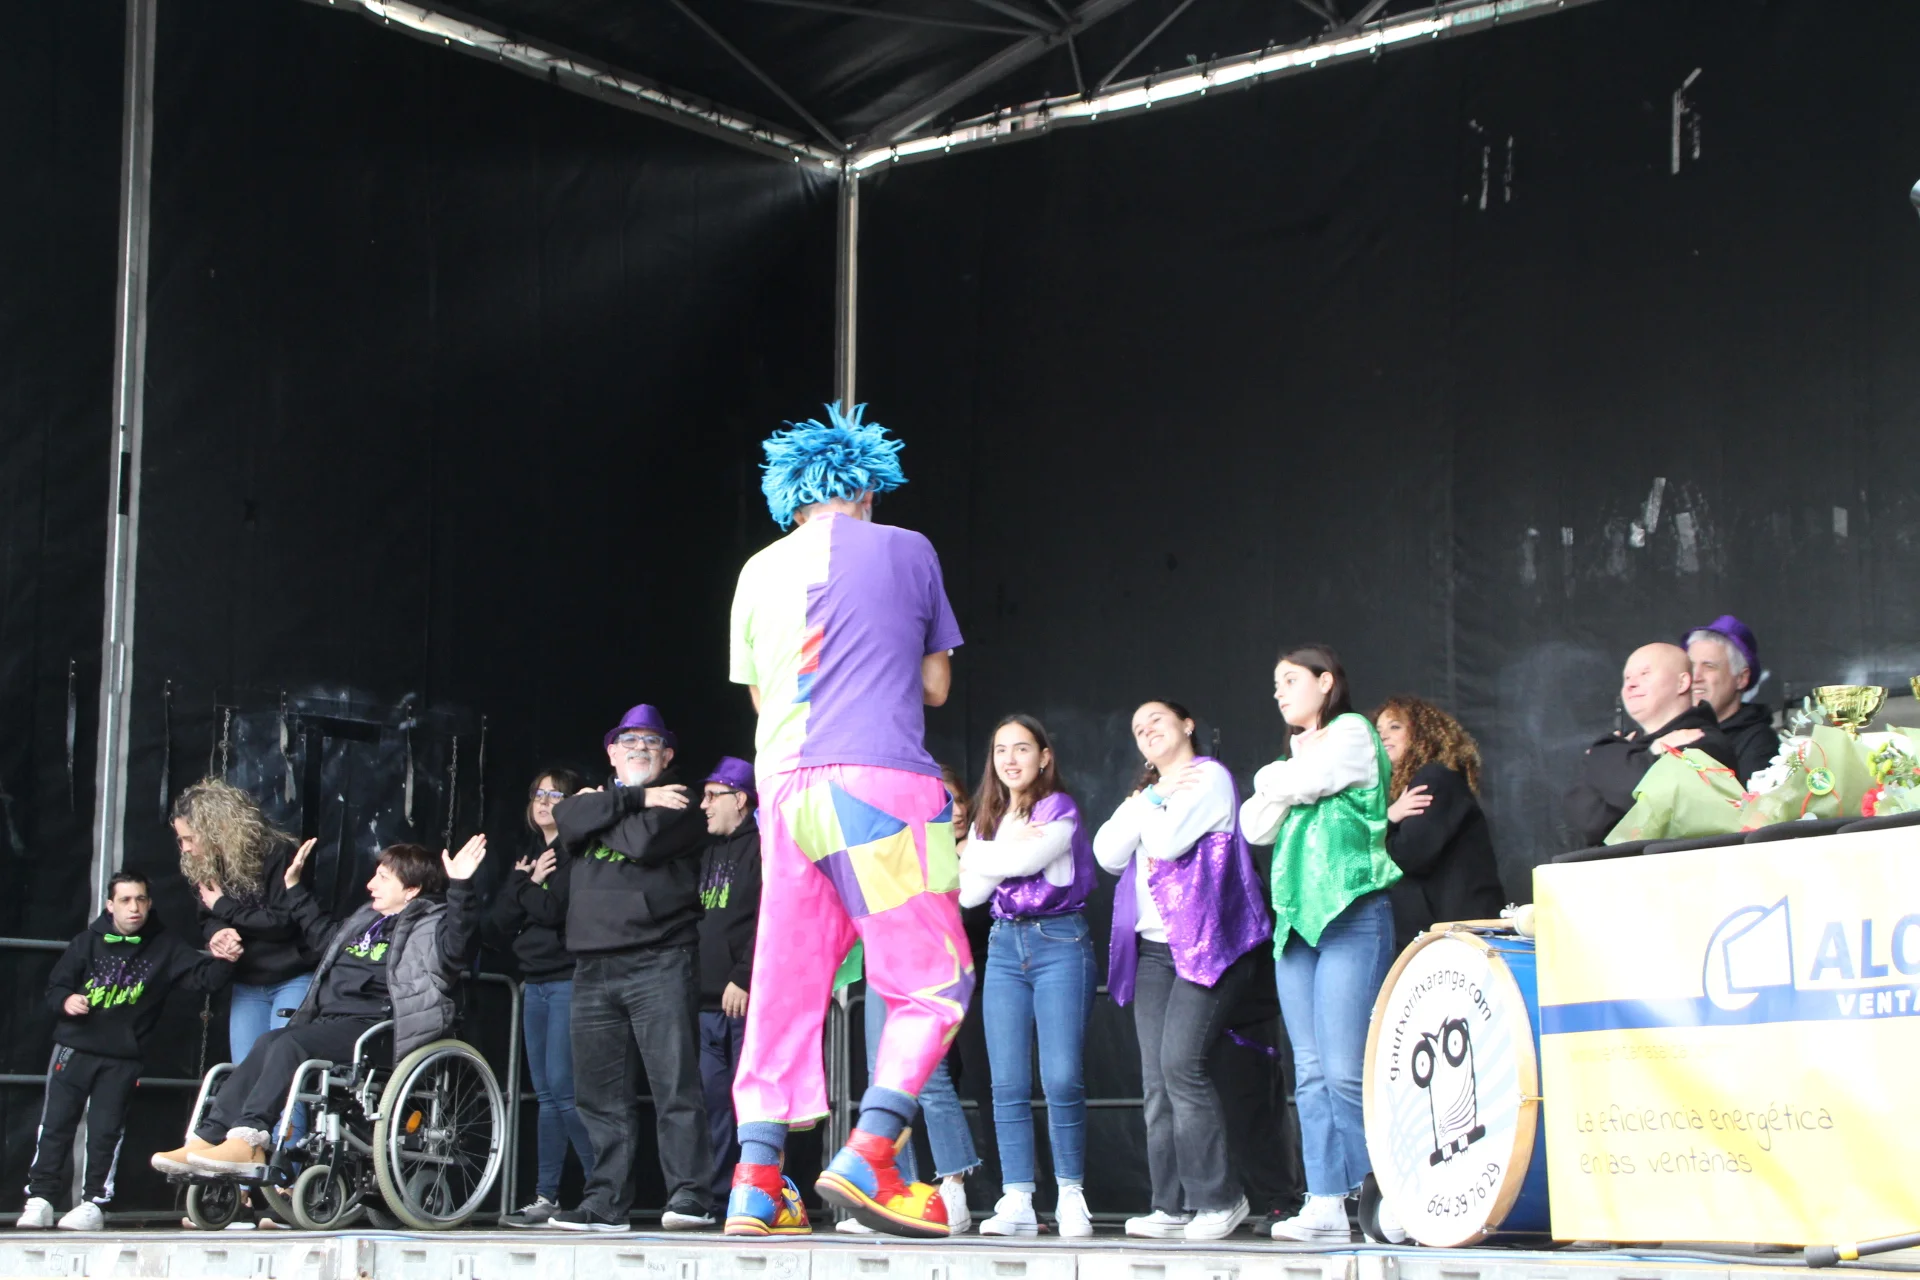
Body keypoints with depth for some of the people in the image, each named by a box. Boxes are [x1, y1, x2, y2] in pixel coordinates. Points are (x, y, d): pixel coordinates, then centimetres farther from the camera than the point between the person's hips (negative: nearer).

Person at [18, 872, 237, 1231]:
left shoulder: (165, 948, 2)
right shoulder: (89, 942, 3)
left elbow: (202, 976, -5)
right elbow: (55, 987, 8)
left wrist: (222, 962, -26)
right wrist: (65, 1001, -14)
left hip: (123, 1057, -1)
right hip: (75, 1049, 1)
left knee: (106, 1132, -1)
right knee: (55, 1124, 1)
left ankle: (94, 1203, 6)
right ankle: (40, 1199, 8)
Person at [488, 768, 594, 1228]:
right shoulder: (530, 855, 19)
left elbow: (553, 909, -19)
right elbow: (497, 923, 11)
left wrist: (524, 886, -1)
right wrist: (525, 884, -3)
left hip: (568, 980, -8)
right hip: (534, 983, 8)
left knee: (563, 1090, -13)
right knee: (547, 1094, 7)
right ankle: (546, 1199, 9)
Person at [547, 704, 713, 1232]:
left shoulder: (678, 804, 8)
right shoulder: (594, 795, 23)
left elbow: (643, 841, -11)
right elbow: (569, 818, 0)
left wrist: (601, 811, 5)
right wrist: (633, 800, -4)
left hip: (659, 964, -5)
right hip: (594, 967, 5)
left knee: (675, 1083, -11)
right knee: (600, 1094, 5)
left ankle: (689, 1195, -11)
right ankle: (606, 1203, 9)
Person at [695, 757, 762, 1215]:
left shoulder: (762, 847, -5)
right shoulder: (710, 851, 22)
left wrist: (743, 979, -18)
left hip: (746, 1000, -8)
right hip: (709, 1000, 8)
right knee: (711, 1098, 6)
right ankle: (716, 1195, 10)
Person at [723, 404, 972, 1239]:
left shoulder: (760, 571, 16)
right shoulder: (904, 550, 8)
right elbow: (935, 684, 13)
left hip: (786, 786, 4)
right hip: (881, 780, -4)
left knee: (786, 985, 7)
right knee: (932, 981, 1)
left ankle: (756, 1184, 1)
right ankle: (868, 1155, -15)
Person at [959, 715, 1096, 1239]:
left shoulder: (1060, 809, 1)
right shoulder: (987, 820, 16)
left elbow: (1026, 859, -15)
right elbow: (969, 893, 5)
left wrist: (979, 855, 3)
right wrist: (1009, 845, -4)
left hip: (1060, 943, -5)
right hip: (1005, 945, 5)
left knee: (1061, 1078, -12)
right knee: (1008, 1084, -3)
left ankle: (1071, 1197, -2)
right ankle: (1016, 1202, -3)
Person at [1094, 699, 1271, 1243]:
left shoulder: (1209, 776, 1)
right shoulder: (1146, 791, 24)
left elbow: (1167, 841, -14)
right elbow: (1109, 853, 9)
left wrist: (1146, 807, 4)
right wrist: (1151, 798, 2)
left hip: (1205, 943, -8)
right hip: (1153, 948, 8)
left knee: (1182, 1064, -18)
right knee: (1156, 1079, 1)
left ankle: (1218, 1199, -10)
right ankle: (1173, 1206, 2)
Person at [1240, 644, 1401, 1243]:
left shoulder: (1352, 732, 3)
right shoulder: (1296, 752, 26)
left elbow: (1297, 785, -9)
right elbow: (1256, 827, 14)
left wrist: (1278, 775, 12)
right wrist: (1293, 770, 2)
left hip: (1351, 917, -8)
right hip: (1296, 921, 8)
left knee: (1346, 1071, -14)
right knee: (1311, 1074, 1)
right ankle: (1327, 1202, -1)